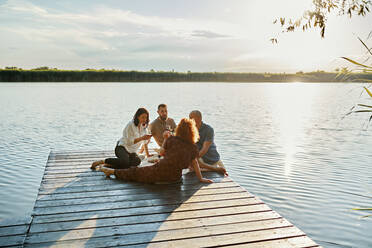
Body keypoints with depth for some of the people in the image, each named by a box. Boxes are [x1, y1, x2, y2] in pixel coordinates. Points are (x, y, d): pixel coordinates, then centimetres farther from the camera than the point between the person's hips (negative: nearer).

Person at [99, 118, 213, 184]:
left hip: (160, 171, -3)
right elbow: (195, 163, 5)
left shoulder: (171, 139, -7)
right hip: (175, 178, 3)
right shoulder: (193, 147, -3)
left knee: (134, 172, 14)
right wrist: (200, 178, 15)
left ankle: (111, 171, 28)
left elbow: (163, 152, 8)